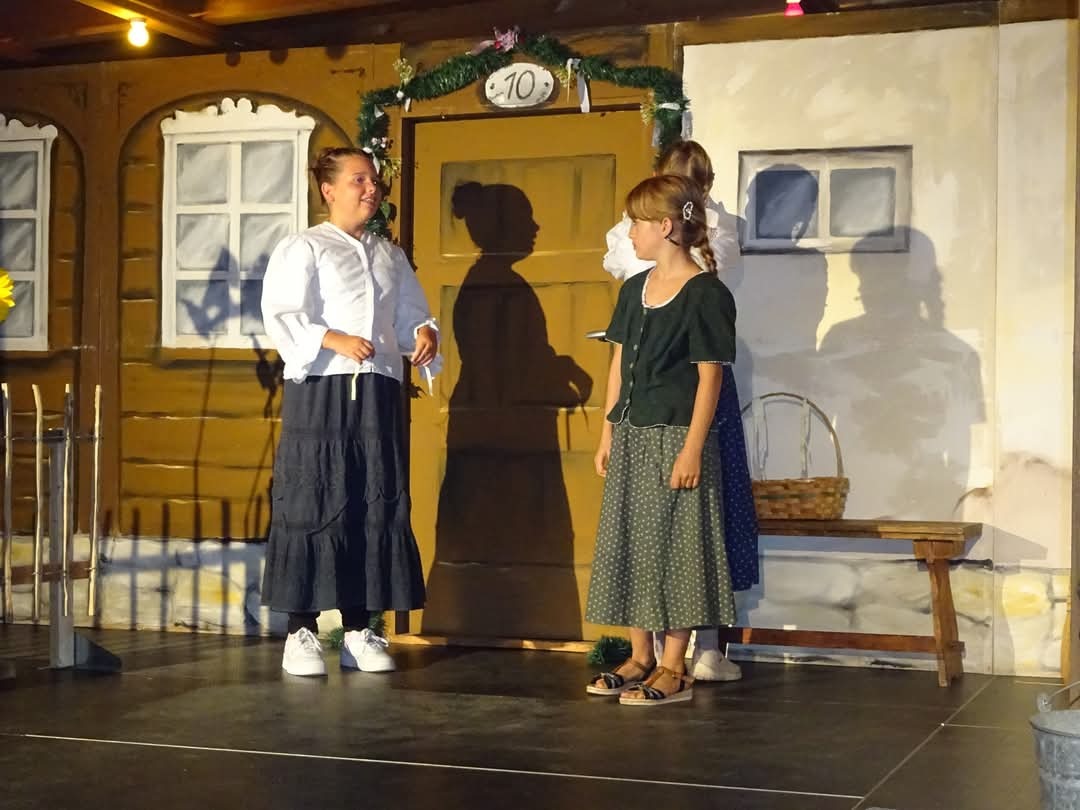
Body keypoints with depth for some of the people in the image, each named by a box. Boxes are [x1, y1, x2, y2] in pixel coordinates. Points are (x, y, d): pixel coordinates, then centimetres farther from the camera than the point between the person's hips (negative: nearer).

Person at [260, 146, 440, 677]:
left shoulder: (390, 256, 20)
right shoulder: (303, 249, 2)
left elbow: (409, 315, 22)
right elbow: (281, 318, -8)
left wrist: (424, 334, -1)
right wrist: (334, 340, -22)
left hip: (378, 395, 6)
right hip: (320, 394, -5)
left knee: (376, 510, 4)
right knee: (313, 509, -6)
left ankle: (358, 629, 13)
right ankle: (301, 634, 1)